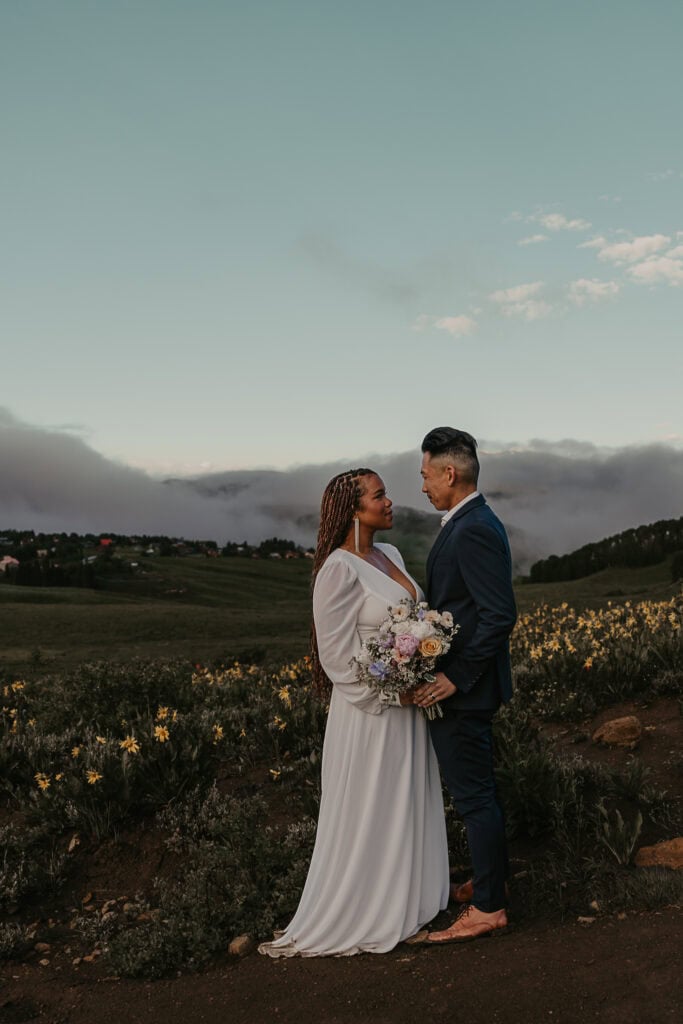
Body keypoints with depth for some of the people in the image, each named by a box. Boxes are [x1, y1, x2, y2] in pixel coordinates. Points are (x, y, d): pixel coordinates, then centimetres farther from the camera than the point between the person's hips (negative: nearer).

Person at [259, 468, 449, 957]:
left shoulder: (391, 555, 6)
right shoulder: (339, 570, -19)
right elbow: (338, 656, -18)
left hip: (408, 706, 8)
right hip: (371, 712, -8)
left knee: (407, 807, 20)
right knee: (368, 816, 7)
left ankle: (405, 896, 38)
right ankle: (358, 915, 26)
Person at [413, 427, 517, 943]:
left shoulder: (473, 531, -22)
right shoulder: (474, 523, 10)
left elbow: (500, 615, -26)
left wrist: (455, 678, -21)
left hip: (461, 688, -10)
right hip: (464, 683, 10)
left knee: (473, 794, 2)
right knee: (479, 788, 21)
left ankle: (488, 908, 15)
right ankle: (491, 878, 36)